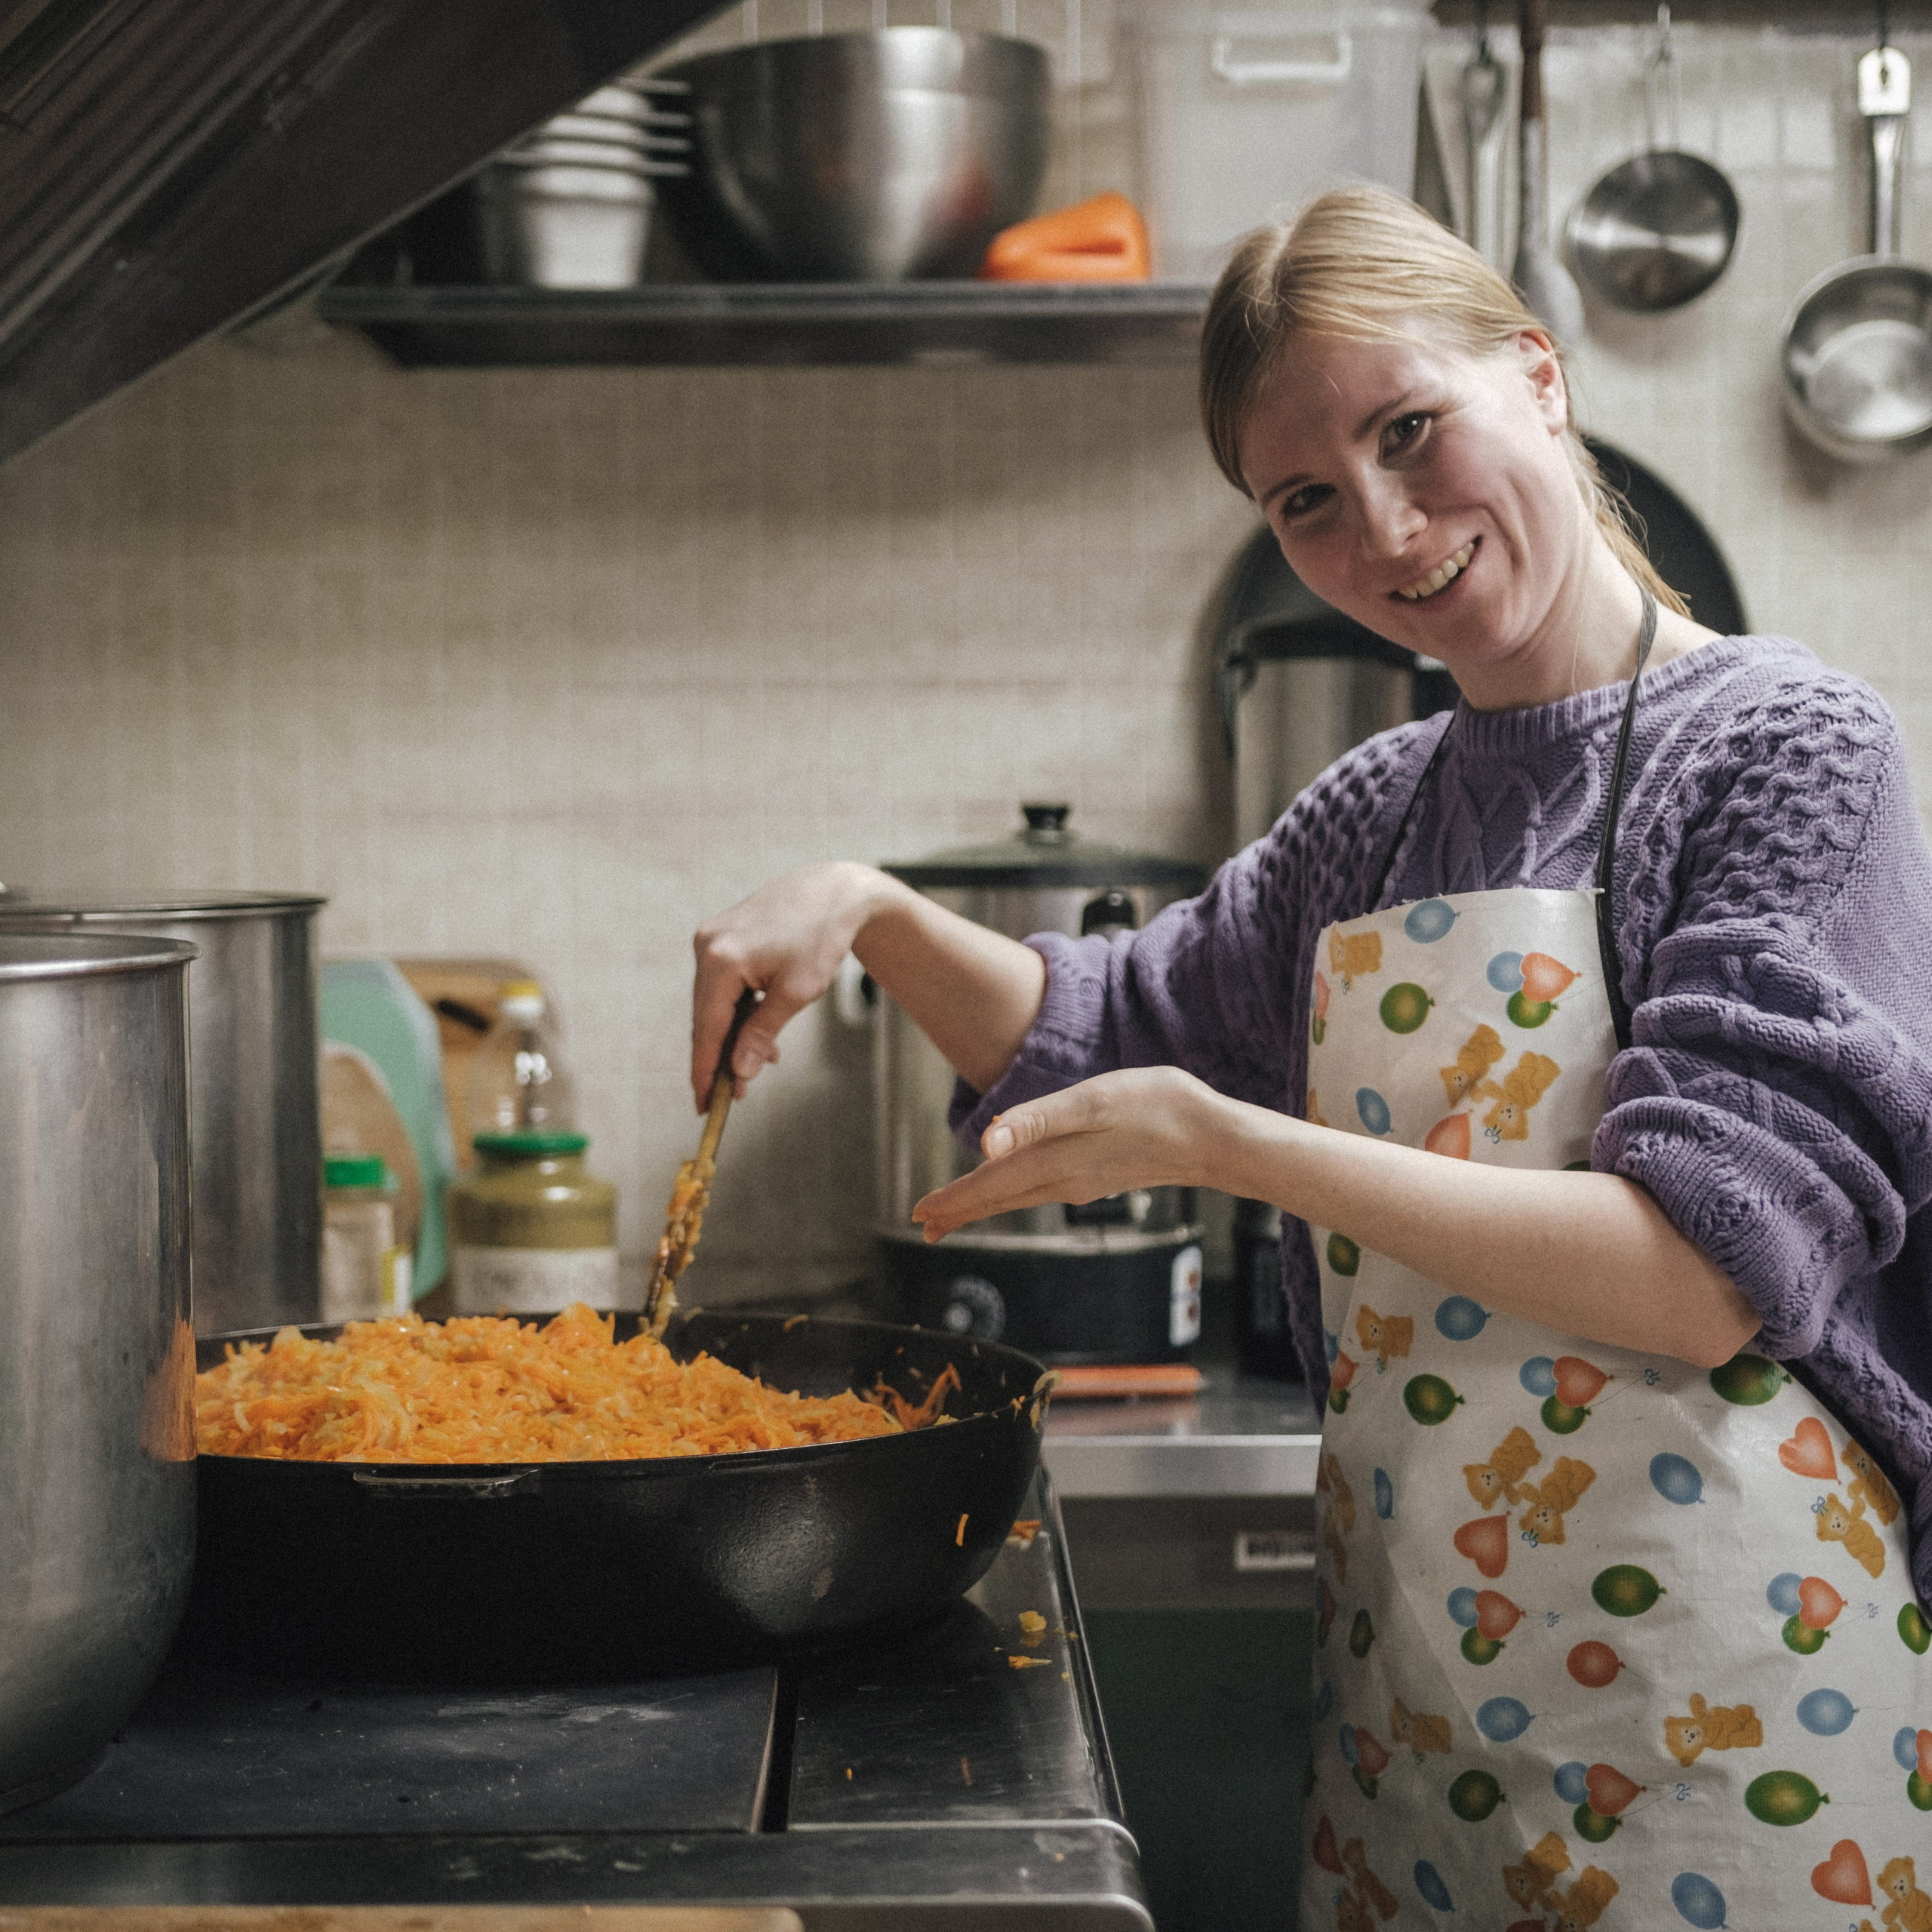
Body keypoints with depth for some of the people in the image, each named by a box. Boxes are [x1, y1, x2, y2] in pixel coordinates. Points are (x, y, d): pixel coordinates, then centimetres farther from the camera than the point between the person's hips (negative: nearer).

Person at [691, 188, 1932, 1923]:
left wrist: (1227, 1144, -19)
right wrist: (874, 915, 3)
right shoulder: (1374, 818, 10)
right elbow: (1112, 1038, 22)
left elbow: (1709, 1271, -18)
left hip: (1718, 1706, -5)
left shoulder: (1788, 745, -9)